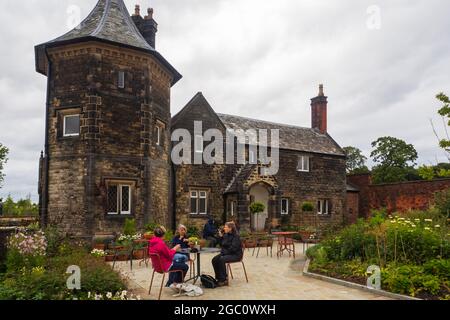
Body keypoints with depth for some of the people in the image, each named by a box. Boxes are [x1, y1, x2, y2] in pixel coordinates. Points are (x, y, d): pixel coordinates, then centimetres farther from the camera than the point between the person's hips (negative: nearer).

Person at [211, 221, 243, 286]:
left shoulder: (236, 236, -15)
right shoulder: (225, 235, 7)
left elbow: (233, 248, -21)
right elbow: (222, 245, 15)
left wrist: (224, 252, -19)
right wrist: (221, 237, 1)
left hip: (236, 254, -8)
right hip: (226, 253, 8)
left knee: (221, 259, -31)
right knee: (214, 260, -13)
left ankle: (224, 280, -21)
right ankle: (219, 277, -2)